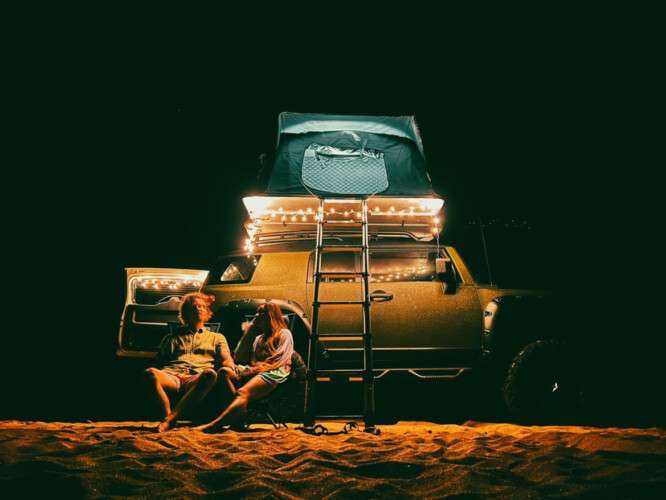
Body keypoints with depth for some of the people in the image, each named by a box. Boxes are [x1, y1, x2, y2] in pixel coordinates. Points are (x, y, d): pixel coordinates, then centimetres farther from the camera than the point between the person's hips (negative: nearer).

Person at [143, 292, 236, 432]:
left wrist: (230, 369, -10)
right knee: (151, 373, -34)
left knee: (210, 373, -40)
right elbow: (159, 362, 23)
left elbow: (226, 360, 16)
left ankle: (171, 418, -44)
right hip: (172, 377, 1)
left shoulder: (217, 338, 32)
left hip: (197, 379, -1)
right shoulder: (172, 337, 33)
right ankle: (168, 414, -43)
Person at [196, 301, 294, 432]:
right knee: (225, 371, -25)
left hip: (274, 373, -7)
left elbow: (278, 361, -3)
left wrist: (254, 369, -12)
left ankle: (213, 425, -57)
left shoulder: (284, 334, 14)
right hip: (255, 372, 7)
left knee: (243, 393, -36)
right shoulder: (259, 338, 35)